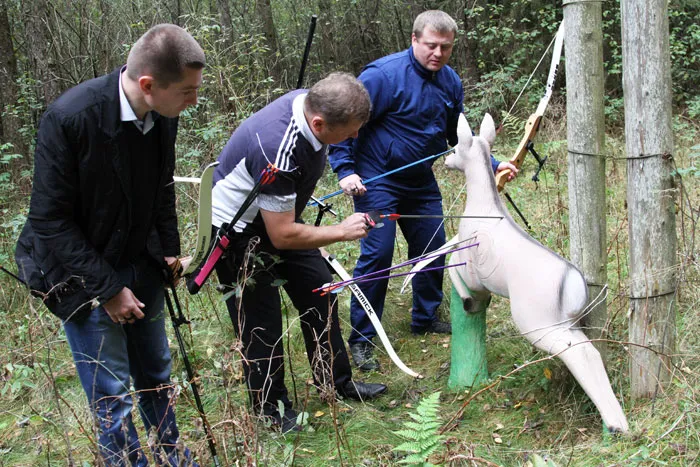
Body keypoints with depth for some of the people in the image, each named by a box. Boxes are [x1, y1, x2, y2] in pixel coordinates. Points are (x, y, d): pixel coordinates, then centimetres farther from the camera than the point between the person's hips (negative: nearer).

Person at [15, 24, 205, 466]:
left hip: (140, 265, 6)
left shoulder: (163, 115, -9)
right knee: (113, 393, 1)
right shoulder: (70, 118, -27)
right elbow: (50, 221, -20)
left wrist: (169, 250, 7)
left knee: (156, 372, 18)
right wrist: (107, 289, -18)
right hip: (84, 276, -5)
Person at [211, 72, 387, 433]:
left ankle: (336, 380, 29)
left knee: (318, 289, 13)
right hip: (238, 231, -9)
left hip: (279, 215, 9)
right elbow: (283, 236, -31)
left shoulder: (311, 101, -16)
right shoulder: (277, 150, -40)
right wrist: (342, 232, -21)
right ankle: (270, 409, 21)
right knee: (261, 320, 0)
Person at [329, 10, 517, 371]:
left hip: (421, 182, 7)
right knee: (377, 254, -11)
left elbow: (460, 137, 12)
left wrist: (492, 165, 0)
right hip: (376, 180, -7)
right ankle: (361, 339, -2)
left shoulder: (450, 82, 2)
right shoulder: (384, 75, -20)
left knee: (433, 249, 11)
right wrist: (345, 170, -25)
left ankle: (425, 318, 32)